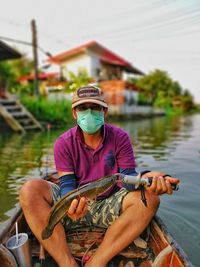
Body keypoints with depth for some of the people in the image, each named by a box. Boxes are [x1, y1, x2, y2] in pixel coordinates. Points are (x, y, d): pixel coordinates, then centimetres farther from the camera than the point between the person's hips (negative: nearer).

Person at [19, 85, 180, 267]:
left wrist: (144, 179, -35)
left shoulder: (120, 138, -4)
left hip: (108, 207, 1)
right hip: (73, 204, 0)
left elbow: (127, 176, -11)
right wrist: (70, 202, -36)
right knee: (31, 190, -25)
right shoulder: (64, 143, -5)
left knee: (149, 199, -27)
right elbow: (67, 182, -12)